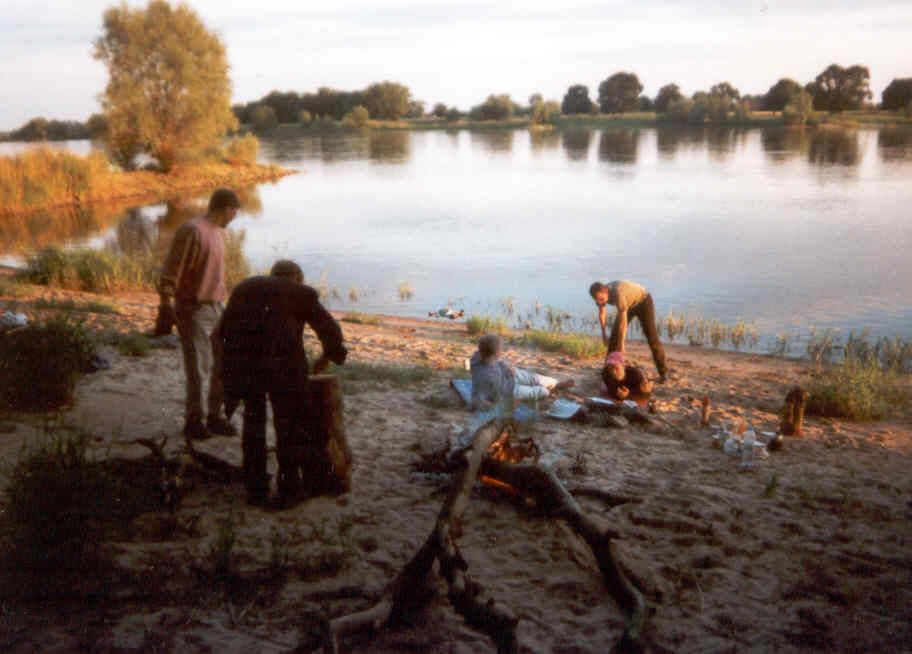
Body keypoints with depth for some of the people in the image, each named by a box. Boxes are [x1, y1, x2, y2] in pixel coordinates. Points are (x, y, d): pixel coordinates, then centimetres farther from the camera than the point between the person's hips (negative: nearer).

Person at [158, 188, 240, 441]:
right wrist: (165, 306, -20)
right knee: (199, 368, -6)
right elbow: (170, 271, -17)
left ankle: (215, 416, 21)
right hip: (193, 309, -8)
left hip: (216, 307, 9)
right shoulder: (191, 230, -14)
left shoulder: (218, 232, 14)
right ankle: (193, 420, 10)